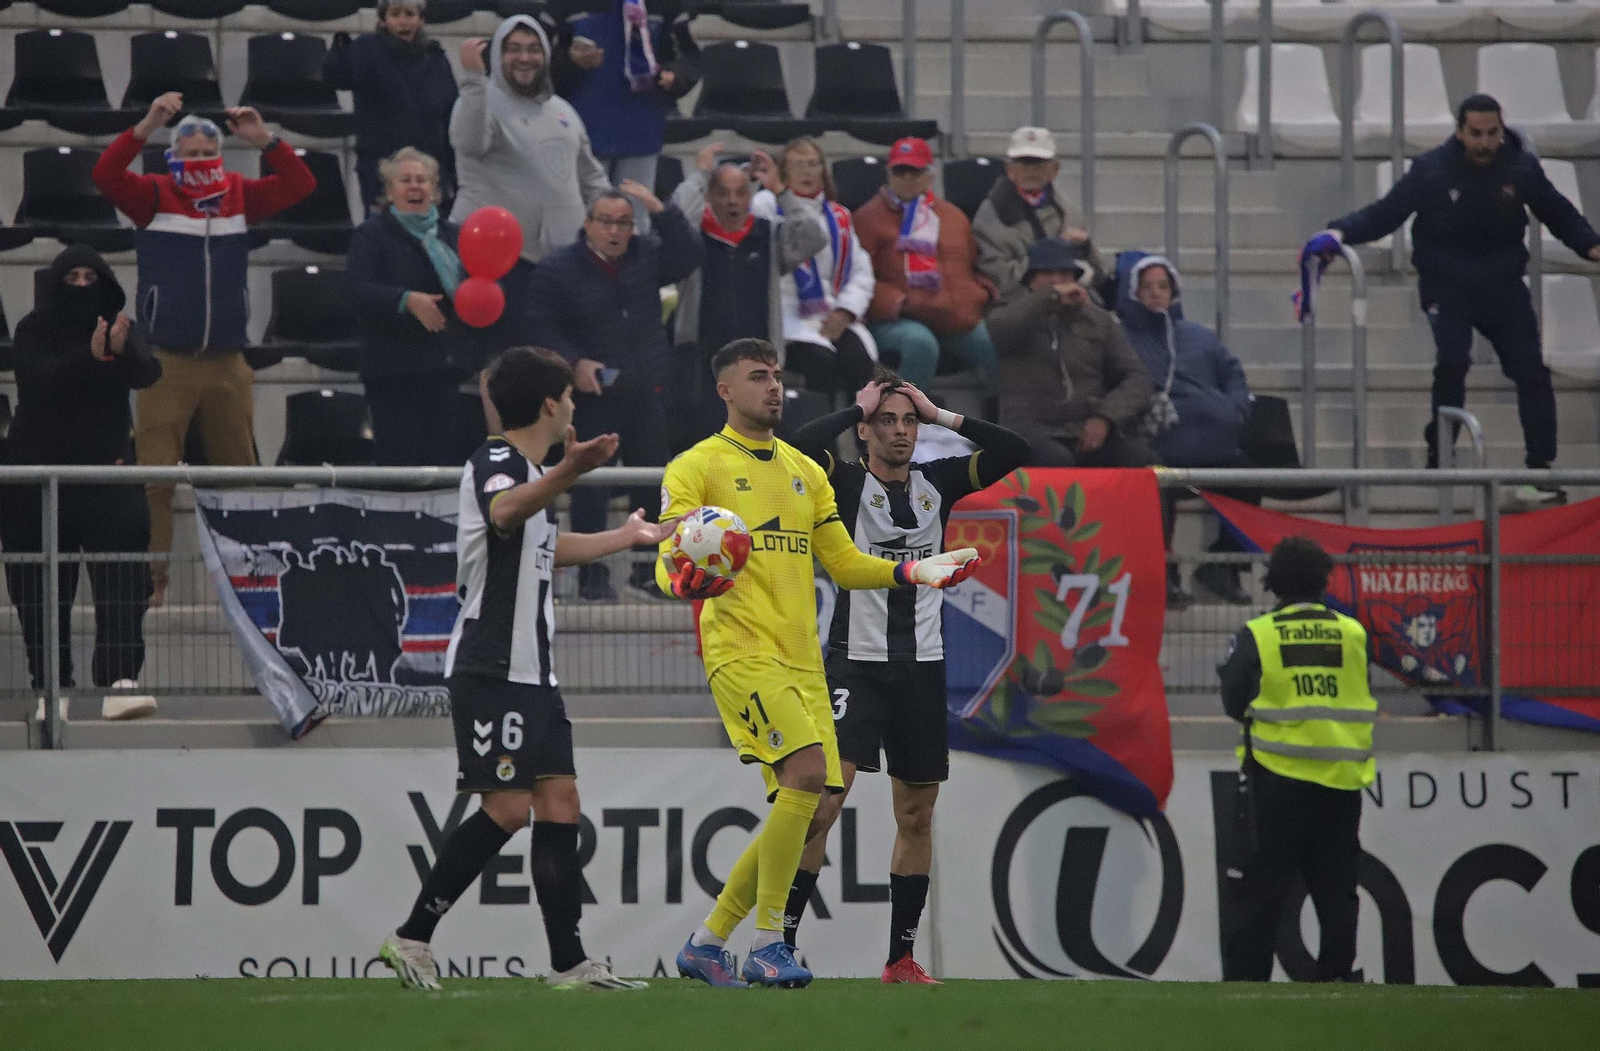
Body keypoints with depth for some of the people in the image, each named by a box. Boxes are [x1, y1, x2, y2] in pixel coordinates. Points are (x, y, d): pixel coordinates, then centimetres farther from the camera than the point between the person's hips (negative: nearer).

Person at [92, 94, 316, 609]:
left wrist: (265, 141, -18)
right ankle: (149, 581, -5)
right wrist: (146, 127, -31)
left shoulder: (241, 196, 6)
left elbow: (300, 185, -3)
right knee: (153, 478, -8)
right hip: (165, 365, -3)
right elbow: (105, 175, -18)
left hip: (227, 365, 3)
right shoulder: (153, 196, -2)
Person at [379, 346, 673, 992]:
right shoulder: (495, 464, -11)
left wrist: (629, 537, 51)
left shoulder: (527, 471, 19)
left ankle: (569, 964, 4)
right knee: (507, 810, -13)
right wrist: (568, 473, -55)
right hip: (491, 669, -10)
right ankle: (412, 938, -6)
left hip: (532, 672, 10)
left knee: (560, 804, 4)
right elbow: (504, 514, -37)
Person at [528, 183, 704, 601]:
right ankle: (592, 573, 1)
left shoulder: (647, 256, 7)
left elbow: (688, 256, -4)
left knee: (652, 476, 9)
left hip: (647, 390, 4)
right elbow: (545, 330, -8)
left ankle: (647, 566, 19)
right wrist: (575, 363, -23)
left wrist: (661, 210, -11)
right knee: (591, 481, -4)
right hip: (593, 392, -4)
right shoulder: (557, 269, -6)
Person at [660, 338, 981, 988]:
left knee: (804, 812, 3)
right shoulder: (696, 468, 1)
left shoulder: (805, 471, 20)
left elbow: (843, 563, 25)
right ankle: (767, 945, -18)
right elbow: (670, 565, -6)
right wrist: (683, 580, -29)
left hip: (802, 661, 7)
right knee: (807, 771, -25)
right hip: (742, 651, -7)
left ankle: (706, 942, 15)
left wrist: (913, 571, 11)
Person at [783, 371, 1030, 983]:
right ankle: (782, 940, -16)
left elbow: (1014, 451, 4)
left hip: (923, 665, 5)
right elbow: (798, 448, -22)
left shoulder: (937, 483, 10)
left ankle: (902, 957, 15)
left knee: (916, 815, 8)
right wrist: (859, 409, -9)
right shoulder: (846, 484, -2)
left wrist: (940, 416, 1)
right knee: (824, 798, -18)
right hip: (857, 662, -5)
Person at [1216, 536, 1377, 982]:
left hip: (1277, 779, -2)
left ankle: (1244, 980, -1)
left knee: (1260, 890, 3)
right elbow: (1368, 700, 9)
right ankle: (1336, 977, 10)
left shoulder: (1256, 636, -7)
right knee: (1336, 888, 12)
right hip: (1341, 780, 2)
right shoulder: (1354, 635, 0)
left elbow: (1235, 702, -2)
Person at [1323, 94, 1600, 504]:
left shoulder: (1522, 167, -8)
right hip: (1447, 285, -3)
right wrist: (1341, 231, -28)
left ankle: (1541, 468, 2)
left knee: (1531, 370, -5)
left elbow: (1558, 213, 7)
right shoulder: (1432, 170, -15)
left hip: (1503, 284, 3)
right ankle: (1439, 461, -9)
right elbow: (1384, 213, -13)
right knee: (1452, 362, -22)